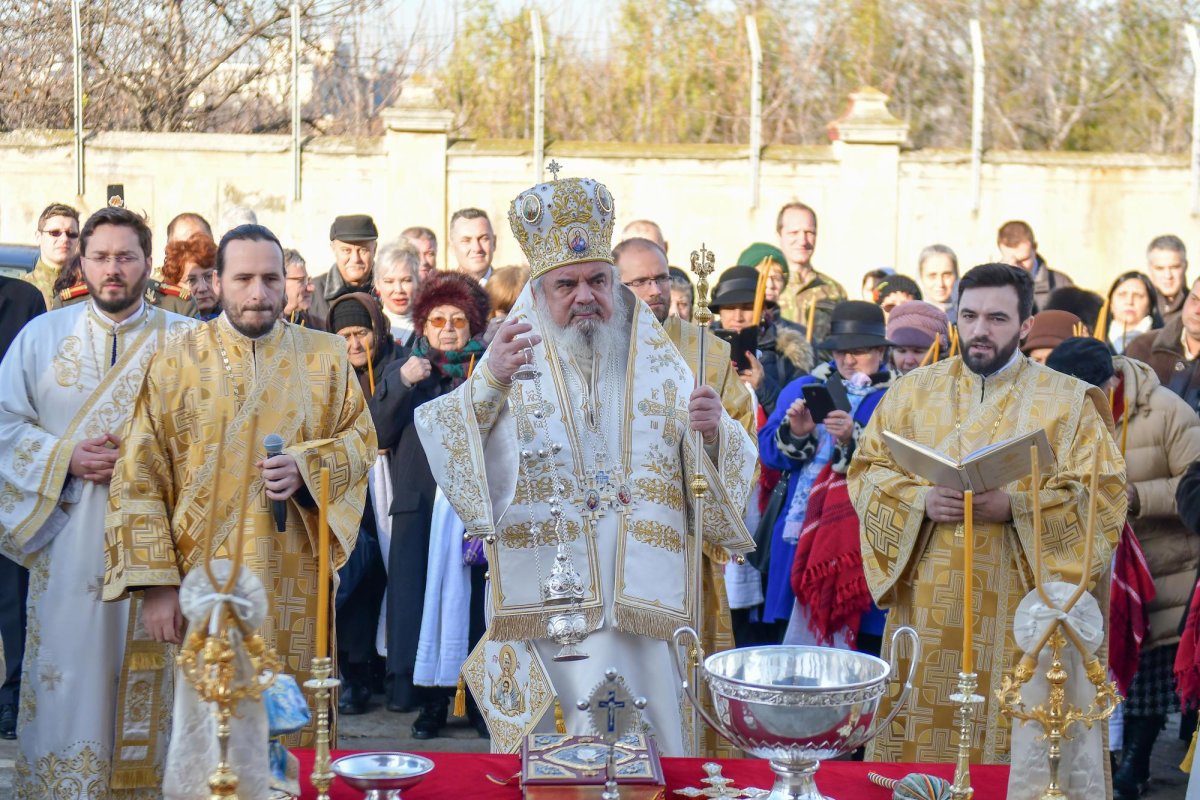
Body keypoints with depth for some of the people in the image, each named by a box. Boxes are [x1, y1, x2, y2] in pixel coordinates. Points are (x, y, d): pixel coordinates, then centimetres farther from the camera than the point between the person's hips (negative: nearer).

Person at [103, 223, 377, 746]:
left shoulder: (326, 357, 6)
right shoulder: (177, 363, 0)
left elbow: (361, 439, 9)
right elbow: (139, 480, -2)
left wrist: (306, 468, -12)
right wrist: (155, 582, -9)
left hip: (296, 586, 1)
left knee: (293, 731, 4)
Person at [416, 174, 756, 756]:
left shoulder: (658, 366, 9)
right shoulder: (515, 364, 3)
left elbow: (729, 466, 5)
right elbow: (446, 444, -14)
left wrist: (712, 433, -18)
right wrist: (491, 381, -32)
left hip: (641, 608, 2)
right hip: (544, 613, -2)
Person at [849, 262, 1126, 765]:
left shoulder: (1066, 400, 1)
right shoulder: (913, 391, 8)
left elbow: (1103, 493, -4)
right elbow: (867, 470, 8)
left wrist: (1016, 507, -18)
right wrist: (921, 501, -12)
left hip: (1017, 609, -2)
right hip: (928, 606, 2)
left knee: (1006, 738, 2)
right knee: (920, 734, 5)